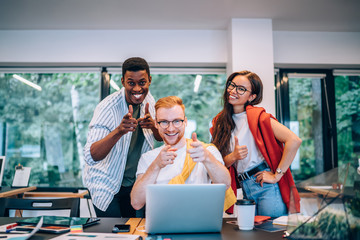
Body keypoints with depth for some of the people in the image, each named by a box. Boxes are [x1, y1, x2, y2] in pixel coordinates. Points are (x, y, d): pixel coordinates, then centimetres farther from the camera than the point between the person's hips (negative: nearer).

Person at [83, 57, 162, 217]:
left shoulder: (148, 99, -6)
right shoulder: (108, 107, -26)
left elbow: (161, 137, 0)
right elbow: (90, 157, -34)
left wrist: (153, 124, -23)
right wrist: (119, 131, -50)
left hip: (134, 182, 6)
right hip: (106, 185, -5)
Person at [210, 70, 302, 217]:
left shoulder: (257, 116, -8)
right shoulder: (220, 122, 8)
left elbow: (294, 141, -17)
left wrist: (277, 175, -14)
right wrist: (233, 157, -14)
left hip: (267, 188, -5)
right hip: (245, 190, 5)